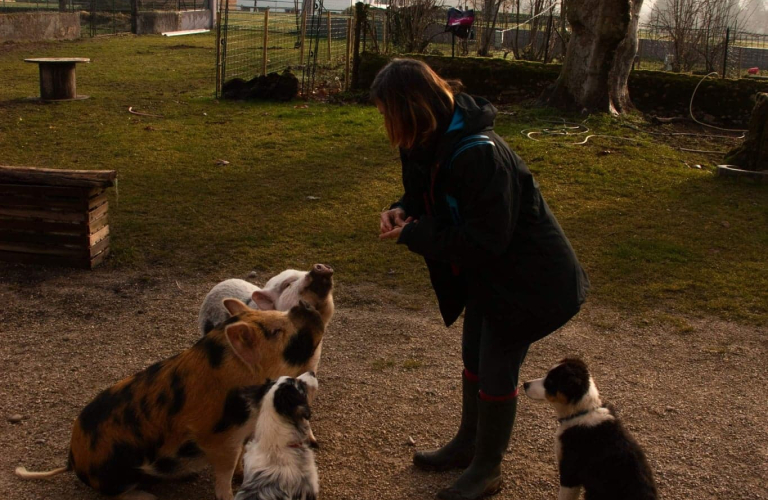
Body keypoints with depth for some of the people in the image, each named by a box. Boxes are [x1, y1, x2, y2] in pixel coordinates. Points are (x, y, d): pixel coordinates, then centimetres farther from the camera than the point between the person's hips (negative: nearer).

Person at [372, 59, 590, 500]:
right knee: (473, 359, 22)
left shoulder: (477, 154, -35)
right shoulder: (432, 142, -6)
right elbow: (431, 192, 12)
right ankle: (468, 445, 44)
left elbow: (483, 240, -31)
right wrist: (404, 210, -11)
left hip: (525, 278, -9)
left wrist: (413, 235, -23)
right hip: (484, 273, 9)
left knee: (496, 371, 3)